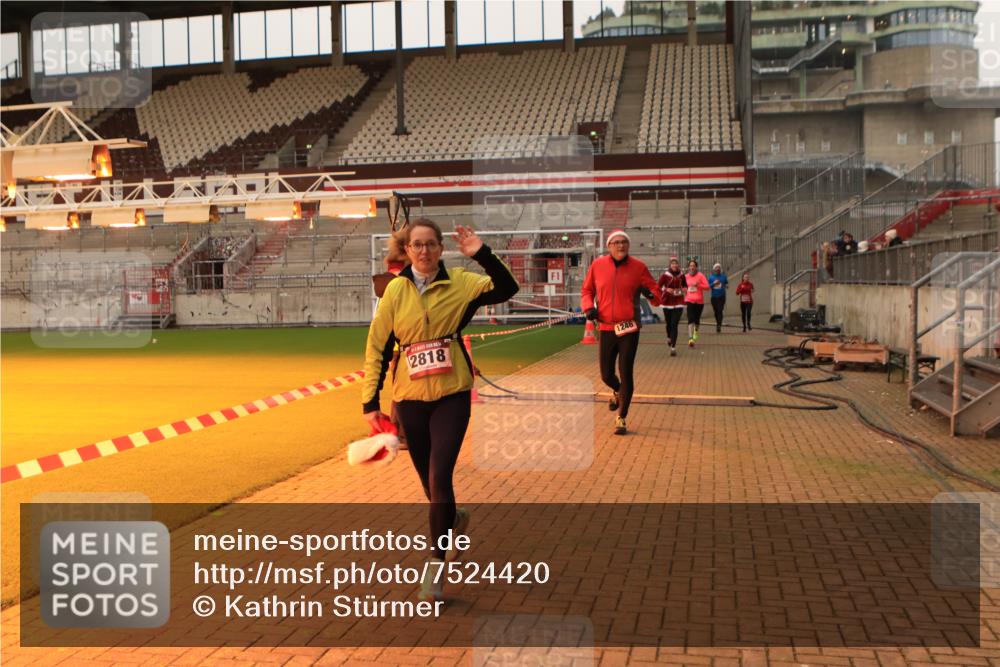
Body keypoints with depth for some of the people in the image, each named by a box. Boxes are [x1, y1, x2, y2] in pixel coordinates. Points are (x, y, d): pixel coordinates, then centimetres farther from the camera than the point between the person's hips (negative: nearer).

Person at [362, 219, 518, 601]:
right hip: (410, 397, 2)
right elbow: (377, 347, 2)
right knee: (428, 479, 14)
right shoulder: (395, 290, 0)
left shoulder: (459, 283, -3)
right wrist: (370, 401, 0)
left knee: (439, 477, -11)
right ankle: (453, 521, 47)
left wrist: (481, 254, -26)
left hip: (452, 394, -2)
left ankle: (436, 565, 1)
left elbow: (506, 289, -14)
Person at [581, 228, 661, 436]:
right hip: (606, 328, 2)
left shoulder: (638, 267, -1)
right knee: (606, 374, 8)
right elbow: (586, 290, 13)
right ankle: (617, 392, 46)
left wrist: (651, 294, -17)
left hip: (629, 328, -2)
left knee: (626, 374, -3)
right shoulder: (597, 265, 2)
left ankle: (621, 419, 13)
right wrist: (588, 307, -5)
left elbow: (654, 289, 6)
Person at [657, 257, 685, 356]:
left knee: (674, 324, -10)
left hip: (678, 303, 0)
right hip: (667, 303, 0)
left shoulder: (681, 275, 2)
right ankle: (669, 338, 47)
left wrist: (684, 289, -1)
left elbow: (684, 285, 20)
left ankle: (673, 347, -10)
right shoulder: (665, 275, -7)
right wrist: (666, 289, -20)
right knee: (669, 323, 13)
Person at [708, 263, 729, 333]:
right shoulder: (711, 277, 6)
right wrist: (714, 283, -13)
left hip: (721, 296, -1)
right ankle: (718, 323, 30)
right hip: (714, 297, 1)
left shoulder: (724, 276, 7)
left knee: (720, 311, -14)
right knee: (716, 311, 8)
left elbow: (727, 284, 15)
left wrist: (726, 286, -8)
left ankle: (719, 325, -19)